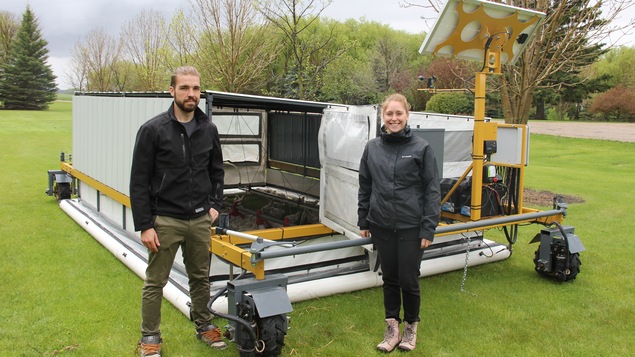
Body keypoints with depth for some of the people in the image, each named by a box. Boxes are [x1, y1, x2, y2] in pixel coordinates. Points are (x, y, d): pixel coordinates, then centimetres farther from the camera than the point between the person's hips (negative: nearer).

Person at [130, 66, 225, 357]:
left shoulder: (208, 129, 3)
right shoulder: (153, 130, -10)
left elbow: (216, 171, 16)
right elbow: (139, 182, -9)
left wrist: (215, 204, 6)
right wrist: (144, 226, -12)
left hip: (200, 220, 4)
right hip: (165, 220, -4)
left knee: (201, 277, 17)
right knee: (155, 281, 7)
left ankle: (203, 325, 35)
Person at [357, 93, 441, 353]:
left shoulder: (421, 148, -6)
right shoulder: (372, 148, 4)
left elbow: (432, 191, -6)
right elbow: (364, 187, 11)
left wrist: (428, 229, -9)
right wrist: (363, 221, 10)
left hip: (411, 228, -3)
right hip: (381, 226, 3)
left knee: (409, 280, 5)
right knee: (389, 278, 14)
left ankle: (411, 328, 29)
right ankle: (392, 328, 29)